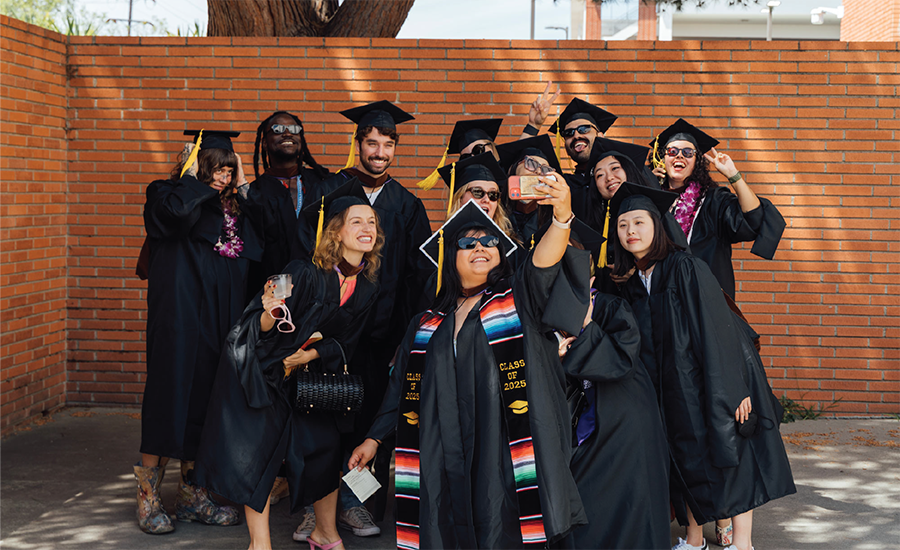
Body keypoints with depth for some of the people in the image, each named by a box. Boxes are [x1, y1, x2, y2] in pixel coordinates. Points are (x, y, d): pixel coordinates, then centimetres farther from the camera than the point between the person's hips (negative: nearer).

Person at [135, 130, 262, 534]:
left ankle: (192, 495, 17)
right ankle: (149, 498, 4)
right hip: (178, 316, -6)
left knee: (204, 399, 9)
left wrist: (241, 188, 5)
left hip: (217, 322, 6)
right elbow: (176, 211, -27)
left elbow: (260, 245, 3)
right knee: (171, 396, -5)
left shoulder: (230, 208, 15)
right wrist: (193, 175, -11)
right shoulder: (166, 195, -3)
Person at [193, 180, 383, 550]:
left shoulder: (367, 290, -6)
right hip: (258, 372, -5)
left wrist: (309, 356, -12)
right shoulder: (304, 273, -24)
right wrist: (270, 314, -42)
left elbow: (344, 342, 3)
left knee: (324, 447, 1)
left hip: (306, 376, 5)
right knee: (258, 450, -7)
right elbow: (259, 330, -21)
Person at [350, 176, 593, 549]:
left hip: (508, 459, -3)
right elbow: (402, 389, 23)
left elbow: (543, 264, -14)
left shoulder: (519, 301, 6)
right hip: (445, 463, 3)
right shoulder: (426, 327, 17)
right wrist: (374, 438, 21)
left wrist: (561, 217, -32)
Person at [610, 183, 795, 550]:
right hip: (674, 389, 6)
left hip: (712, 379, -6)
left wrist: (733, 391, -21)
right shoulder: (633, 283, 4)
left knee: (729, 458, -3)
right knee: (690, 461, 11)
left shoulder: (686, 269, -15)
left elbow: (718, 332, -18)